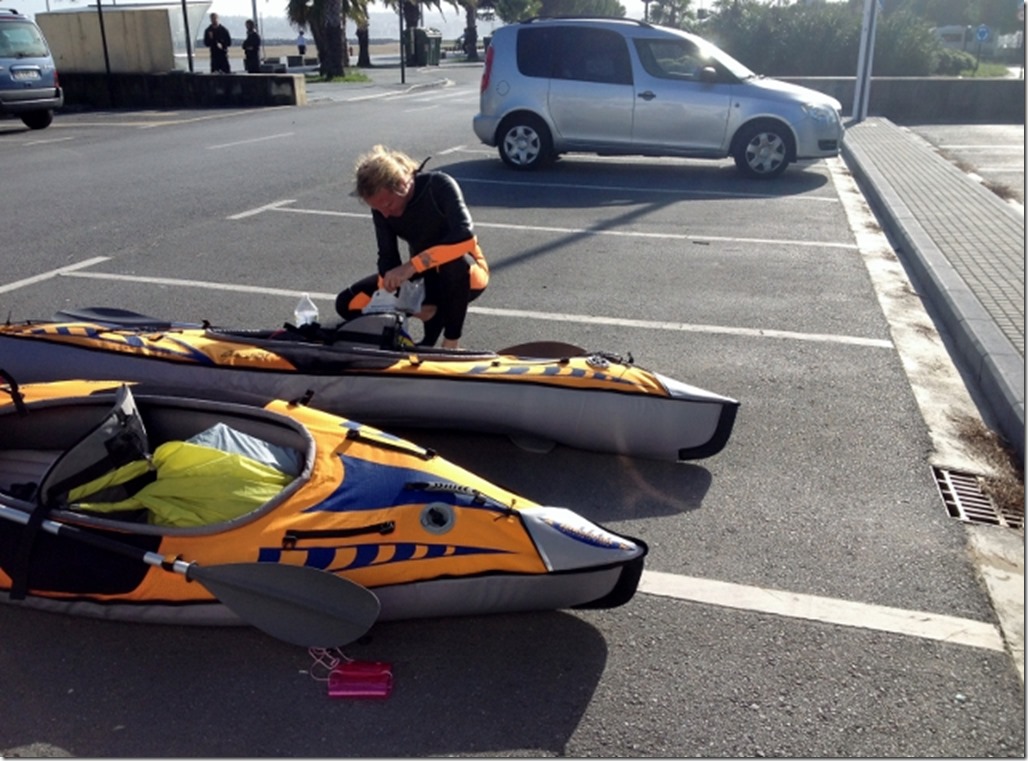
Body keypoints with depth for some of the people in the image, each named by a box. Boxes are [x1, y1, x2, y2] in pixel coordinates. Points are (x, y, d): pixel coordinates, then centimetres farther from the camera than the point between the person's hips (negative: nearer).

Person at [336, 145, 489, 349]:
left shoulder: (439, 185, -25)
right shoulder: (382, 207, -10)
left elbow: (466, 237, -37)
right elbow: (388, 257, -9)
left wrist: (413, 265, -44)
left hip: (464, 272, -5)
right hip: (425, 277, 5)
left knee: (454, 262, -43)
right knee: (348, 304, -8)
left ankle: (451, 342, -22)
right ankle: (436, 316, -1)